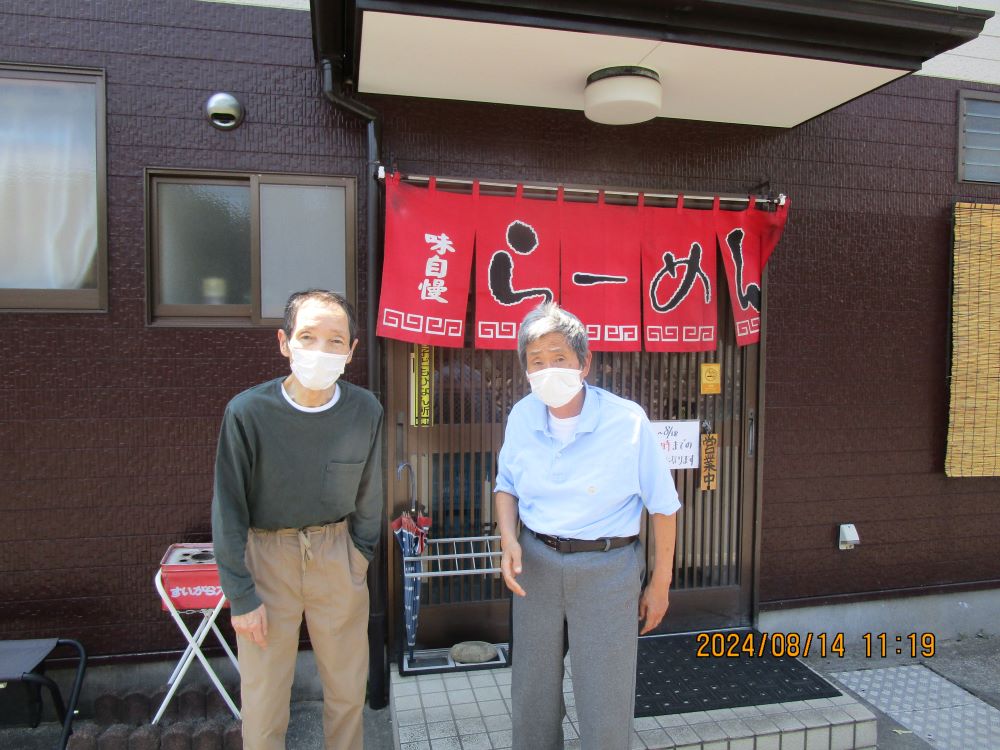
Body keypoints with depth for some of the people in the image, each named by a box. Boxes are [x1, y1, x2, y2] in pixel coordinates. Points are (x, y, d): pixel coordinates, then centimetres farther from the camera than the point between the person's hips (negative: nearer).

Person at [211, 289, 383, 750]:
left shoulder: (365, 411, -10)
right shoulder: (248, 411, -17)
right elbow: (228, 509, -9)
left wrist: (361, 556, 7)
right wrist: (241, 595, -7)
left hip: (337, 552, 2)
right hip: (267, 554, -2)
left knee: (348, 690, 14)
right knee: (263, 699, 8)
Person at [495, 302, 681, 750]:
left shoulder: (627, 421, -17)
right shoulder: (521, 417, -6)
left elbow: (662, 505, -7)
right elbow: (507, 485, 10)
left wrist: (660, 584, 0)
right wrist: (508, 538, -8)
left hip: (607, 568, -3)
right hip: (536, 562, 4)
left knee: (605, 706, 8)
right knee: (531, 697, 19)